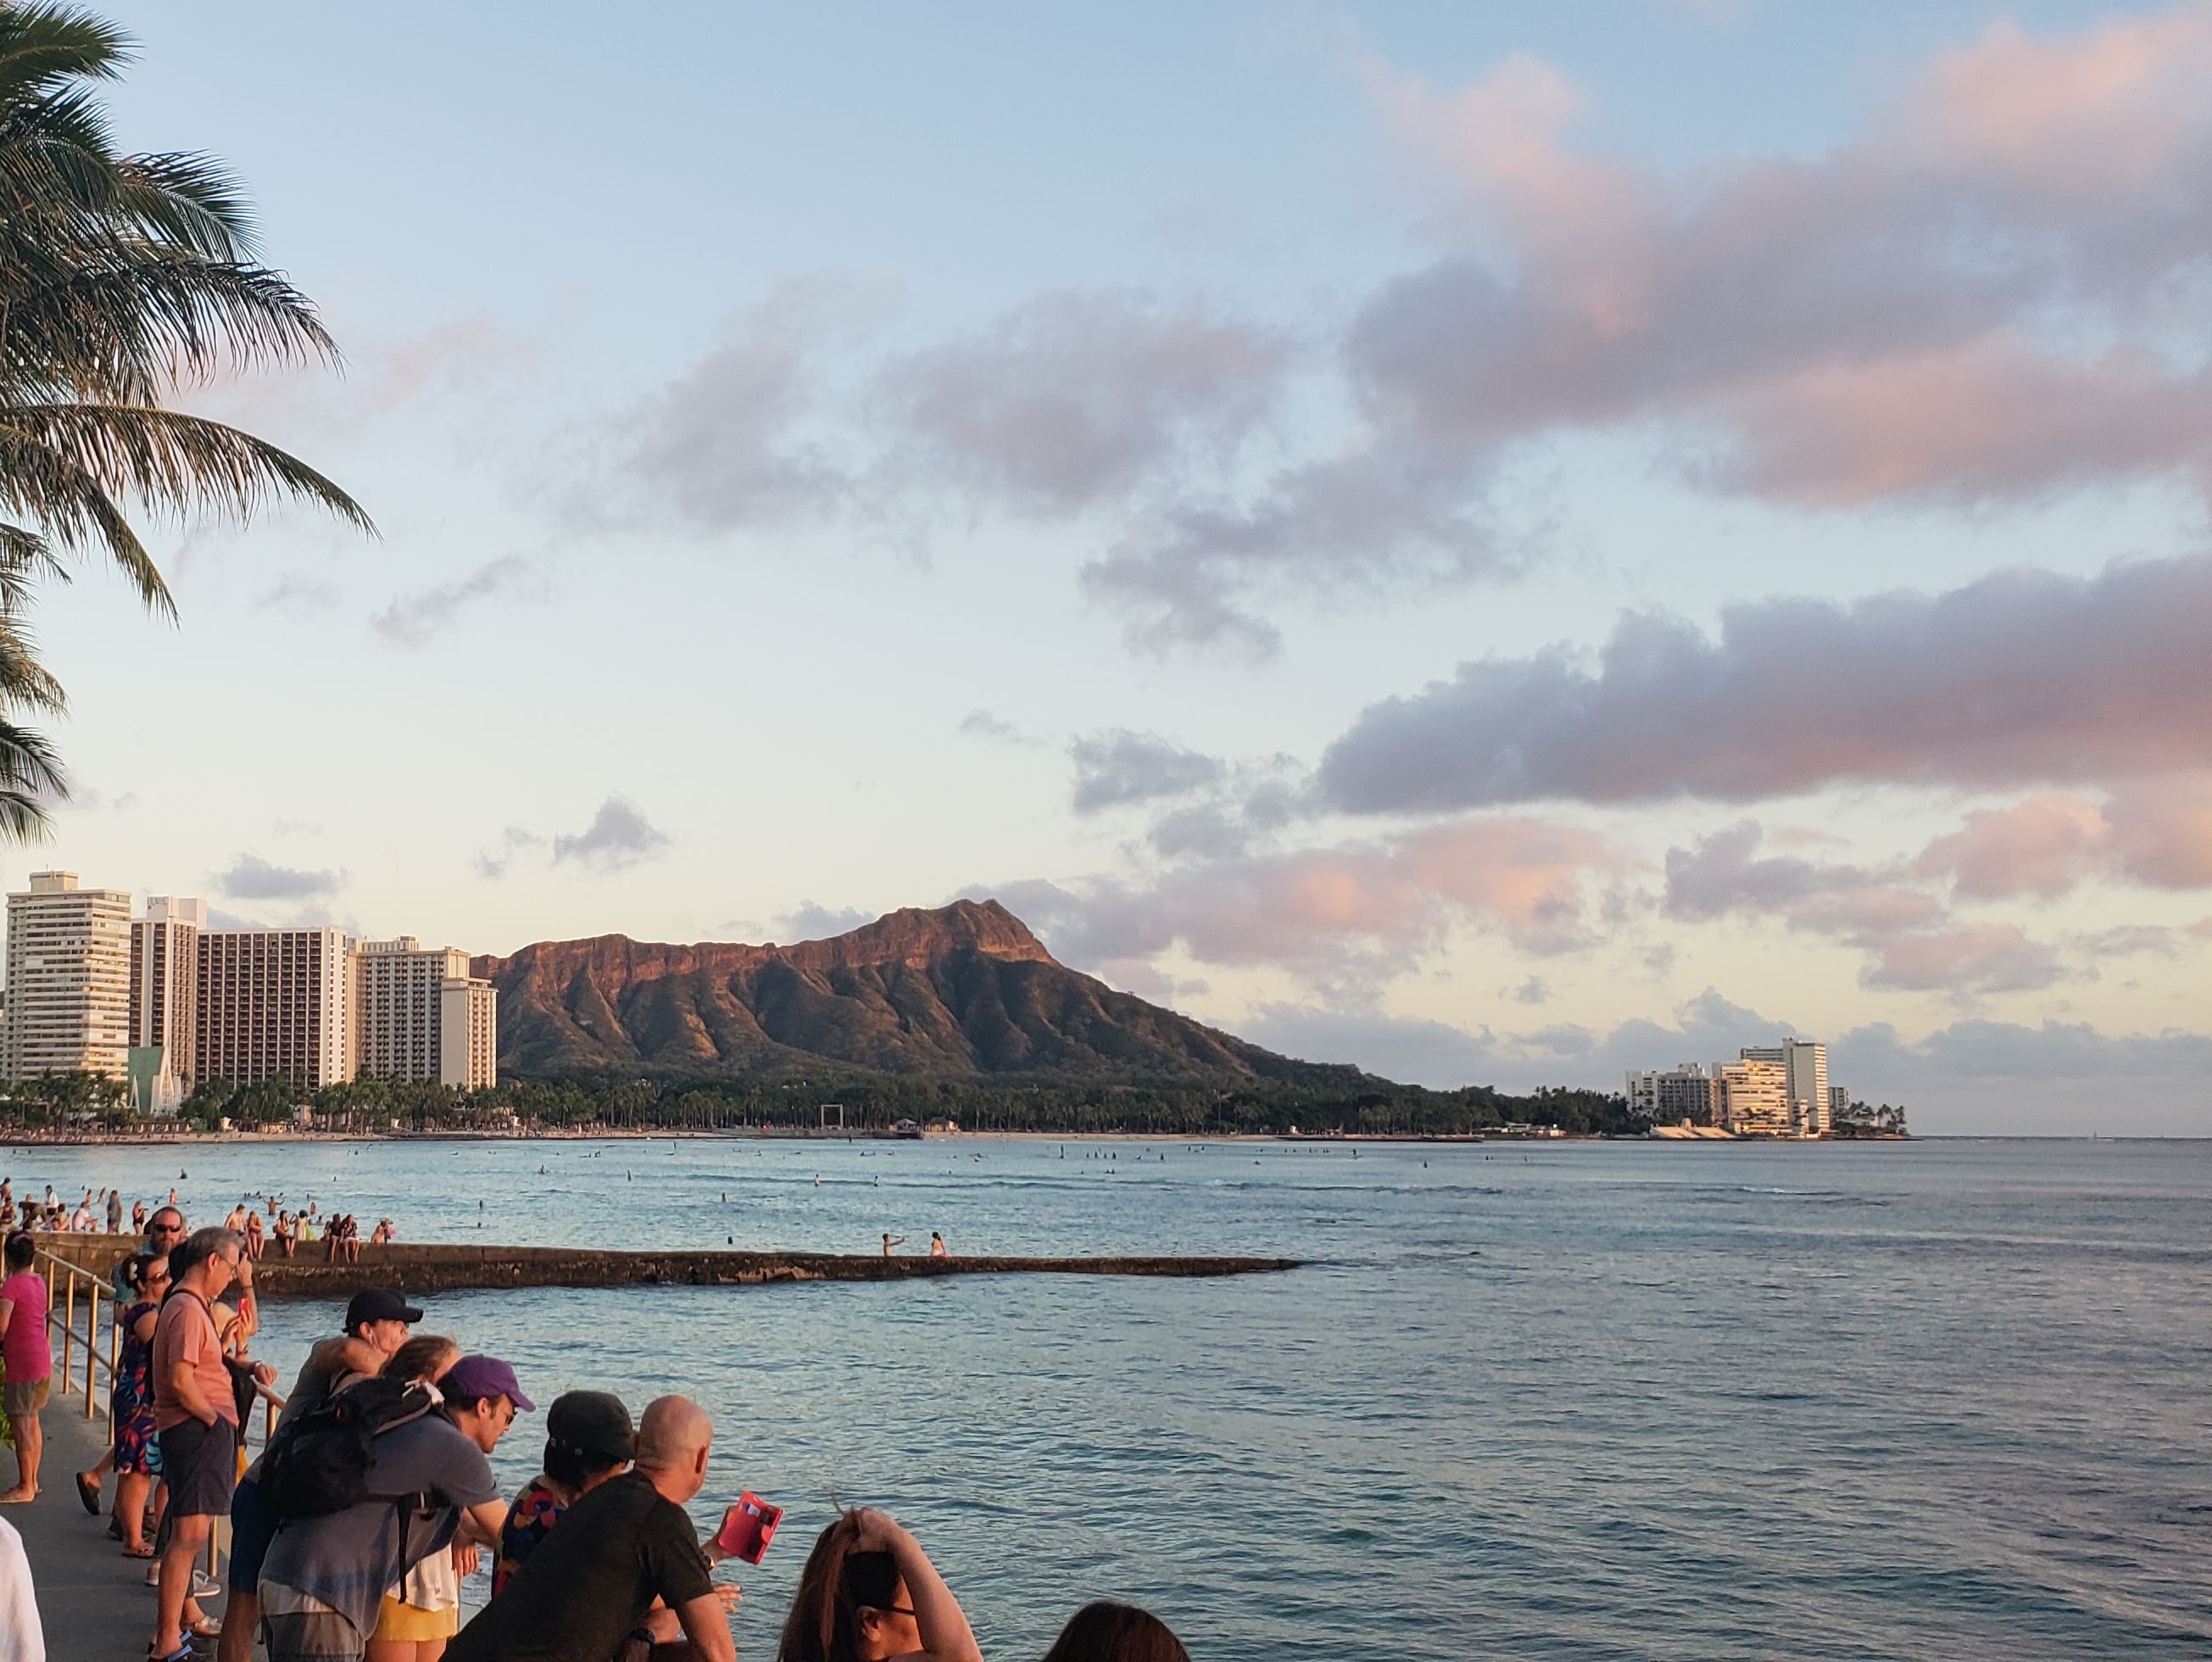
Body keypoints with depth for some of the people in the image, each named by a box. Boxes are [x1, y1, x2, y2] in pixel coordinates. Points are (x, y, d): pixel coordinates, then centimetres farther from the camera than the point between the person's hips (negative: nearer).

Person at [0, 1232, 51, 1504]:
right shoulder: (39, 1282, 8)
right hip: (43, 1358, 8)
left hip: (22, 1362, -8)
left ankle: (25, 1488, 3)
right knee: (32, 1421, 17)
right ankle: (32, 1481, 23)